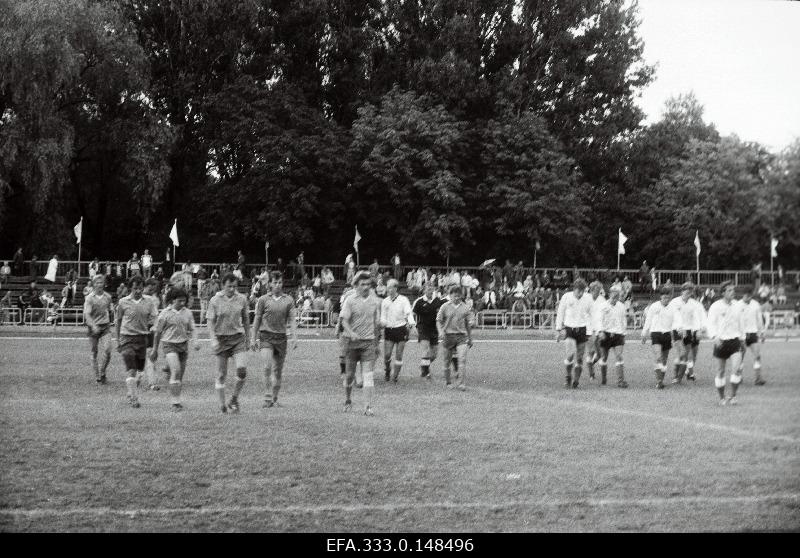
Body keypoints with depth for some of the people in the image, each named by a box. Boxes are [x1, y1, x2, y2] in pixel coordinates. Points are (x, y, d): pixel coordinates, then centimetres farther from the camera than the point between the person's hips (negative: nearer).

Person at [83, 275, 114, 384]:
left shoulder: (108, 297, 6)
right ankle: (97, 376, 14)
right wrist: (93, 326, -31)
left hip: (105, 327, 2)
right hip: (93, 328, -2)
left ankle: (102, 373, 8)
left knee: (107, 351, -11)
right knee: (94, 353, 3)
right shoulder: (89, 298, -8)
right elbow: (87, 314, -17)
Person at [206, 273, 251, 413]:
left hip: (238, 338, 2)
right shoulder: (215, 301, -5)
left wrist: (248, 339, 16)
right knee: (221, 374, 1)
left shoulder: (242, 299, 2)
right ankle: (222, 404, 11)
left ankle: (234, 400, 4)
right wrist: (213, 340, -17)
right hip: (221, 339, -1)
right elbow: (210, 321, -4)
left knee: (242, 370, -14)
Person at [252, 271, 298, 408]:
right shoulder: (263, 300, 2)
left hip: (281, 337, 2)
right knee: (268, 366, -20)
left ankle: (274, 399, 18)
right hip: (266, 336, -2)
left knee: (278, 370, 7)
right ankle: (268, 396, -14)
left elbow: (292, 320, 3)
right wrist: (254, 339, 6)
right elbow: (257, 320, 7)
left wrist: (294, 337, -9)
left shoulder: (288, 300, 6)